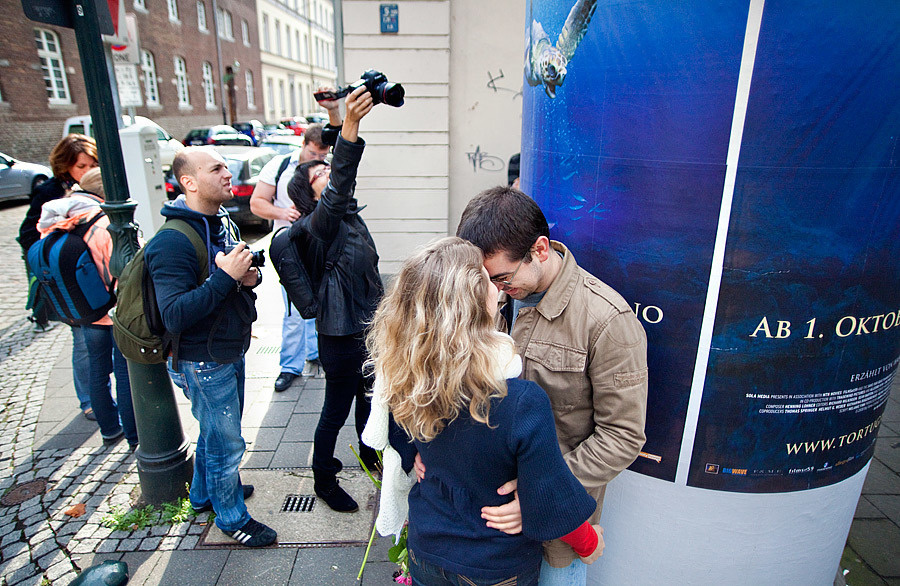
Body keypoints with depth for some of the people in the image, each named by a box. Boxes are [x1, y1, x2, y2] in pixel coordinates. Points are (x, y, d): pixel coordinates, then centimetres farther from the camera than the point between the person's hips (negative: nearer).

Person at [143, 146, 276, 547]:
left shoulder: (224, 223, 3)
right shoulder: (173, 242, -24)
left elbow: (239, 276, 18)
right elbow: (174, 315, -30)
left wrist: (250, 277, -5)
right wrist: (225, 277, -34)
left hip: (231, 352, 9)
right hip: (203, 363, -8)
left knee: (214, 431, 26)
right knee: (226, 443, 8)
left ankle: (204, 494, 49)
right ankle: (232, 517, 31)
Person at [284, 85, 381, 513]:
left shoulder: (349, 215, 6)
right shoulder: (317, 225, -20)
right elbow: (336, 193, -39)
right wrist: (349, 128, -51)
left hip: (368, 327, 8)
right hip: (342, 337, -8)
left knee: (368, 395, 26)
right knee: (336, 410, 9)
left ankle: (370, 454, 50)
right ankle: (324, 480, 32)